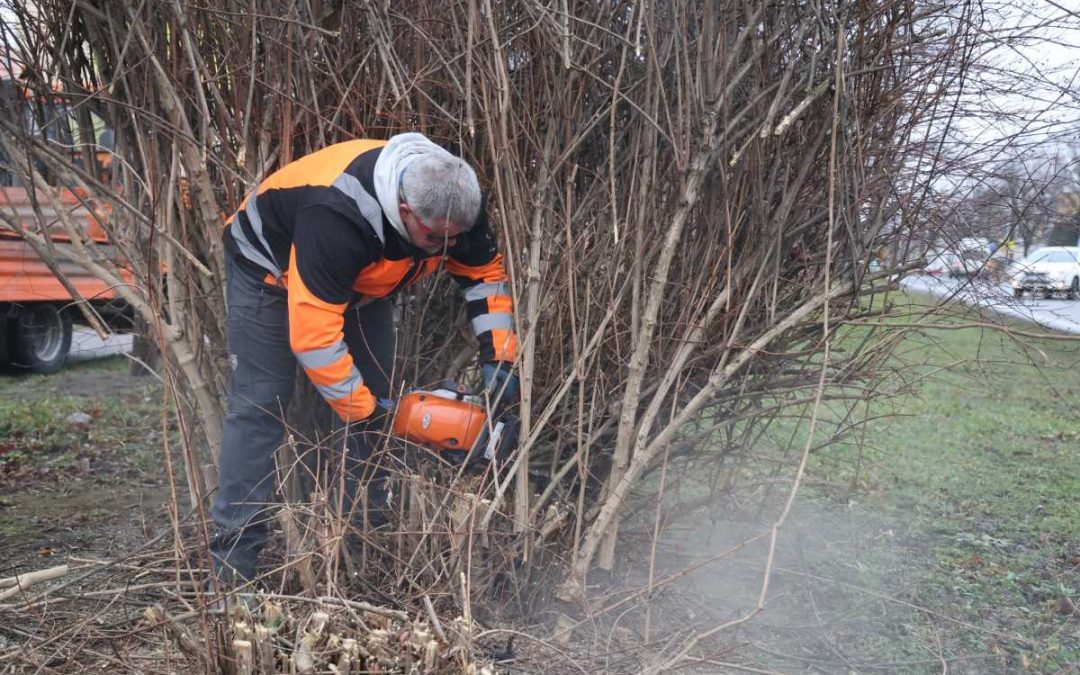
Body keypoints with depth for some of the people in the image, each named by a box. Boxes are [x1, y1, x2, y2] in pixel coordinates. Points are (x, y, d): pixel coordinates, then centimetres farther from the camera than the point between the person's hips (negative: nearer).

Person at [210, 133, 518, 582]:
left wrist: (498, 359, -15)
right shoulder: (338, 218, -45)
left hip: (360, 280, 6)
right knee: (260, 406, -12)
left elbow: (486, 273, -7)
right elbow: (312, 332, -41)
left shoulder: (454, 205, -24)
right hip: (273, 267, -6)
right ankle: (234, 556, -5)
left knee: (377, 399, -1)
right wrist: (362, 410, -32)